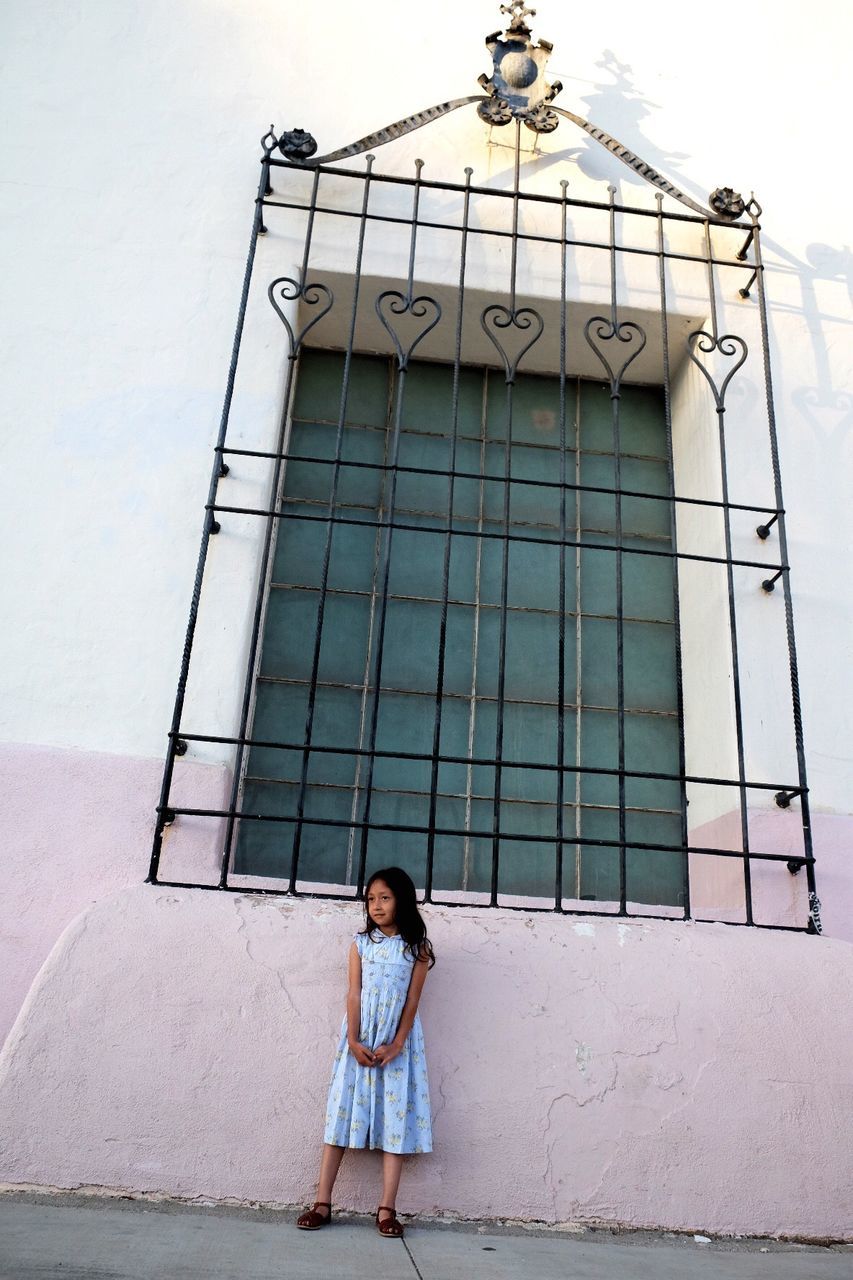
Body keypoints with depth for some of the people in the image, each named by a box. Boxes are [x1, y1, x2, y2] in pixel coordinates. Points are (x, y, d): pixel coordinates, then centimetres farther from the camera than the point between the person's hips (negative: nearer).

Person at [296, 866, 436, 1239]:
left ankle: (387, 1209, 5)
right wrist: (353, 1042, -13)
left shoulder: (417, 948, 0)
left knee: (396, 1118, -1)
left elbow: (412, 1001, -4)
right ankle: (322, 1202, 8)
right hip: (360, 1038, 1)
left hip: (397, 1042, -1)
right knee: (343, 1113, 2)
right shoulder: (361, 944, 4)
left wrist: (396, 1045, -13)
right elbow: (354, 994, -2)